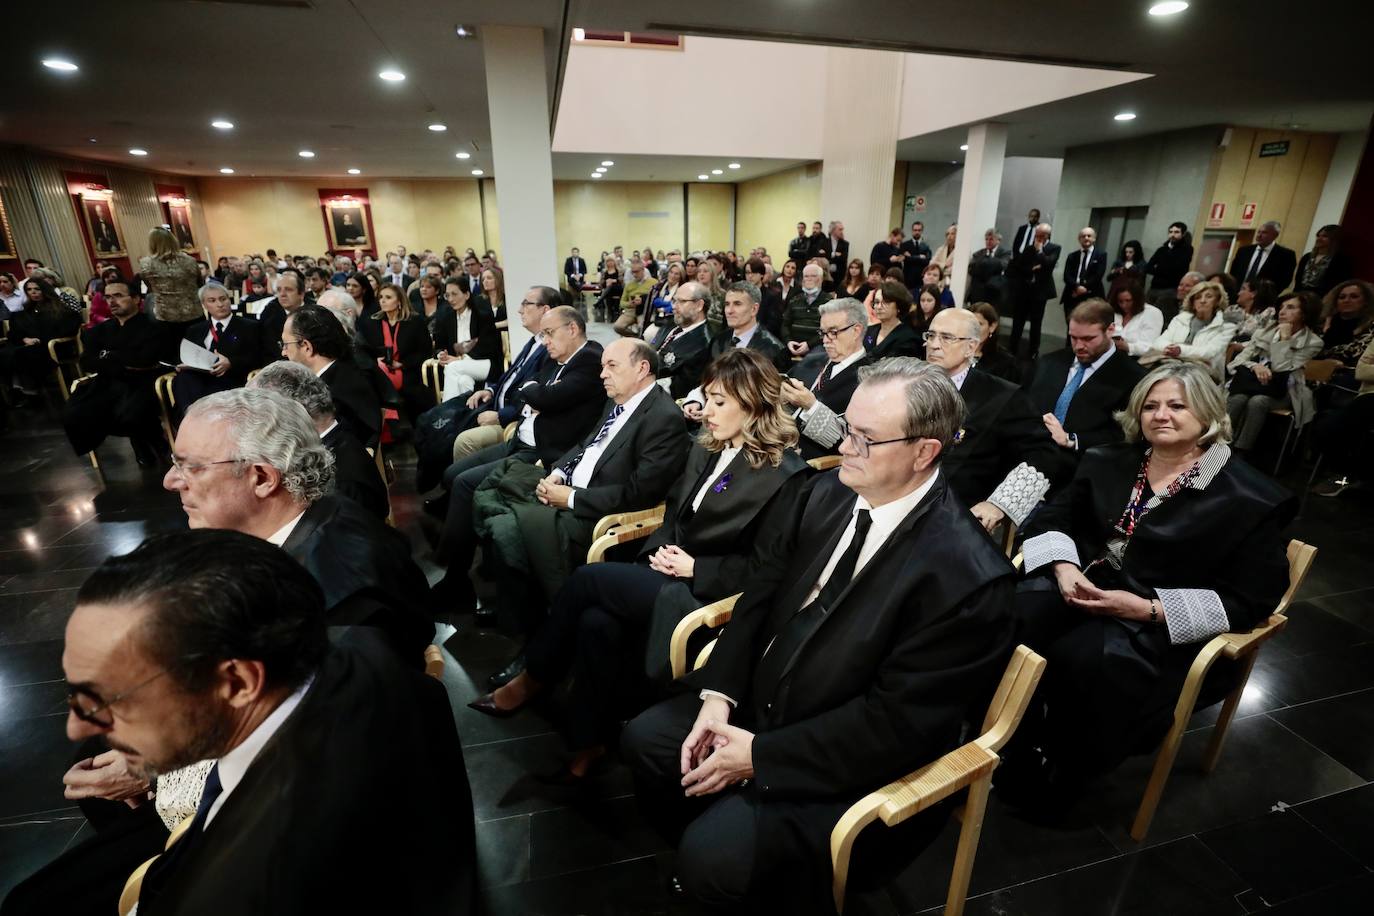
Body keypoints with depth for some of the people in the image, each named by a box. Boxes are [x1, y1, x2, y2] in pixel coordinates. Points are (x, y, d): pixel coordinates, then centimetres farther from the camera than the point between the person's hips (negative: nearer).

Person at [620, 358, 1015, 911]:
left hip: (850, 761, -6)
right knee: (644, 740, 4)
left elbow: (897, 721, -23)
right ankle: (703, 862, 29)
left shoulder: (966, 576, -26)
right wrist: (718, 693, -10)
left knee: (713, 856, -19)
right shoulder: (831, 494, -5)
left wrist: (760, 756, -20)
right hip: (761, 698, 7)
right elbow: (766, 591, 1)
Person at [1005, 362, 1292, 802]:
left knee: (1080, 658, -34)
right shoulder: (1109, 462, 12)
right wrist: (1063, 568, -14)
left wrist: (1147, 607, -18)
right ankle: (1011, 746, -11)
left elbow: (1250, 599, -5)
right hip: (1081, 585, 4)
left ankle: (1053, 773, -6)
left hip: (1160, 628, -4)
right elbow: (1052, 516, 9)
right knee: (1012, 618, -29)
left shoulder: (1248, 497, -2)